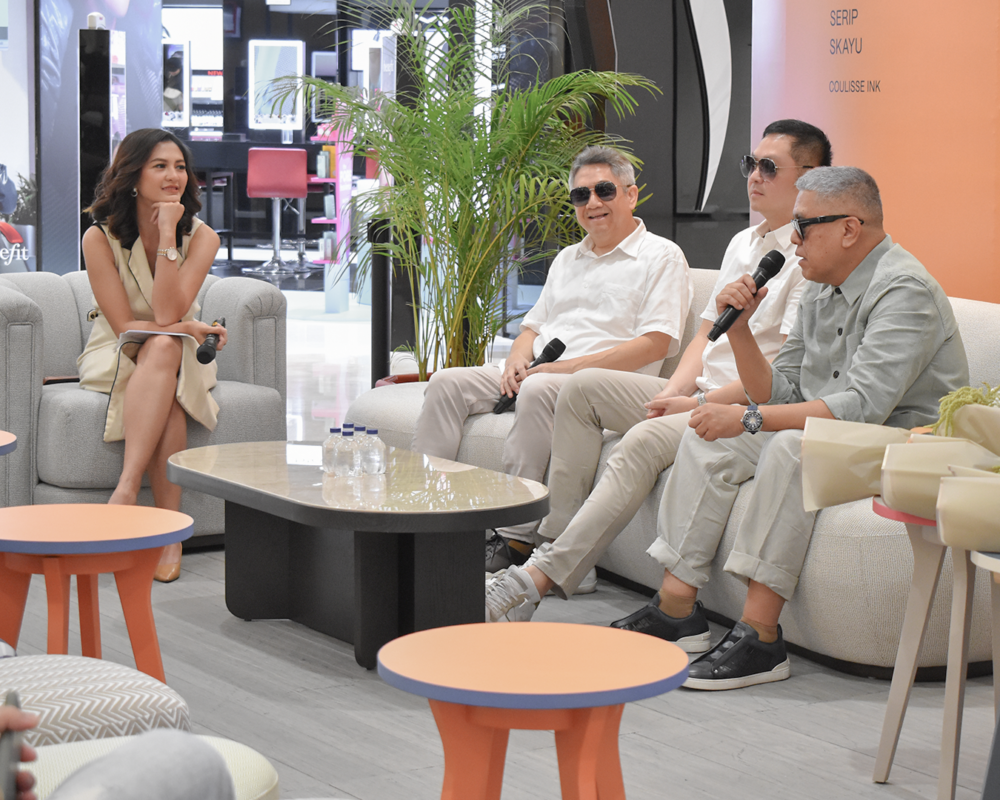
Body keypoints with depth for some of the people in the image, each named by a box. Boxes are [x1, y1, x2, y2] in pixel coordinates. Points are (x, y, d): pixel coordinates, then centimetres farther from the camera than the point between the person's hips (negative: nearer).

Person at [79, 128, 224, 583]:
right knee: (162, 355, -36)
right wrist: (188, 329, -26)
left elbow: (166, 315, -19)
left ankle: (126, 489, -42)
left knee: (163, 351, -35)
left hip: (181, 361, 2)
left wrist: (168, 234, -22)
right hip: (115, 357, -1)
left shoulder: (201, 237, -7)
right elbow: (125, 326, -13)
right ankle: (170, 529, -42)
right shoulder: (100, 238, -10)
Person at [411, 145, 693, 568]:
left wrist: (565, 367, -16)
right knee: (447, 382, -11)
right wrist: (517, 361, -1)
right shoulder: (568, 259, 25)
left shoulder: (661, 257, 1)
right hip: (535, 374, 7)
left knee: (538, 390, -37)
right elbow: (533, 324, 26)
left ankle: (515, 537, -38)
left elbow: (654, 344, -11)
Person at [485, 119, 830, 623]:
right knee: (583, 388, 0)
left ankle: (540, 579, -34)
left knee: (645, 441, -31)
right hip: (702, 394, 10)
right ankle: (556, 540, -6)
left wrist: (699, 404, -18)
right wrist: (673, 392, 0)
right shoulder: (743, 243, 19)